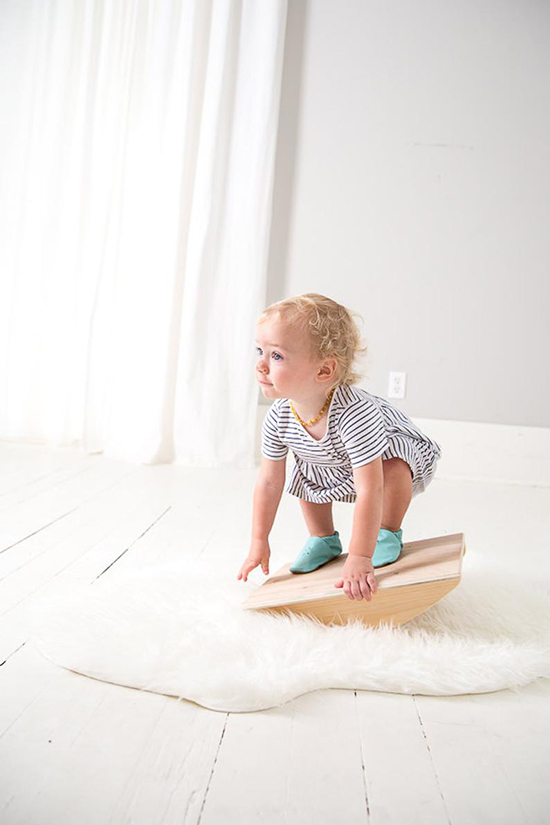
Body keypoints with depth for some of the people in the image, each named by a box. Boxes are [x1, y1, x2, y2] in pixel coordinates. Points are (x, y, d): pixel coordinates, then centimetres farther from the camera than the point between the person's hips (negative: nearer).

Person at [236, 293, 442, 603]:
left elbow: (369, 491, -47)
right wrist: (259, 541, -7)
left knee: (394, 469, -33)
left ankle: (389, 534, -6)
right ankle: (324, 540, 22)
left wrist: (359, 559, -47)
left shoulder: (355, 413, -47)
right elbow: (270, 481, -13)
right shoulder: (278, 418, -26)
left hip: (396, 443, -6)